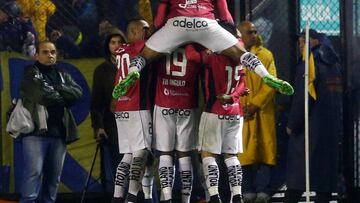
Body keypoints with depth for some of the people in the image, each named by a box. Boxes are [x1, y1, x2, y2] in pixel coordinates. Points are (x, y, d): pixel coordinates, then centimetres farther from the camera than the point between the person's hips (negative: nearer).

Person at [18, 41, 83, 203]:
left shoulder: (62, 76, 20)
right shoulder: (31, 74, 4)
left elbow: (78, 93, 2)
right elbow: (42, 95, -14)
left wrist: (57, 89, -8)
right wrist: (63, 97, 1)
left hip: (59, 133, 6)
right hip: (36, 131, -6)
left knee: (54, 176, 5)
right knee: (34, 172, -16)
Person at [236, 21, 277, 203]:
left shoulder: (266, 55, 9)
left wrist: (256, 103, -12)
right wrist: (239, 107, -15)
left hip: (263, 111, 1)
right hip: (240, 112, -1)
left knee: (265, 150, -3)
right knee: (244, 152, -3)